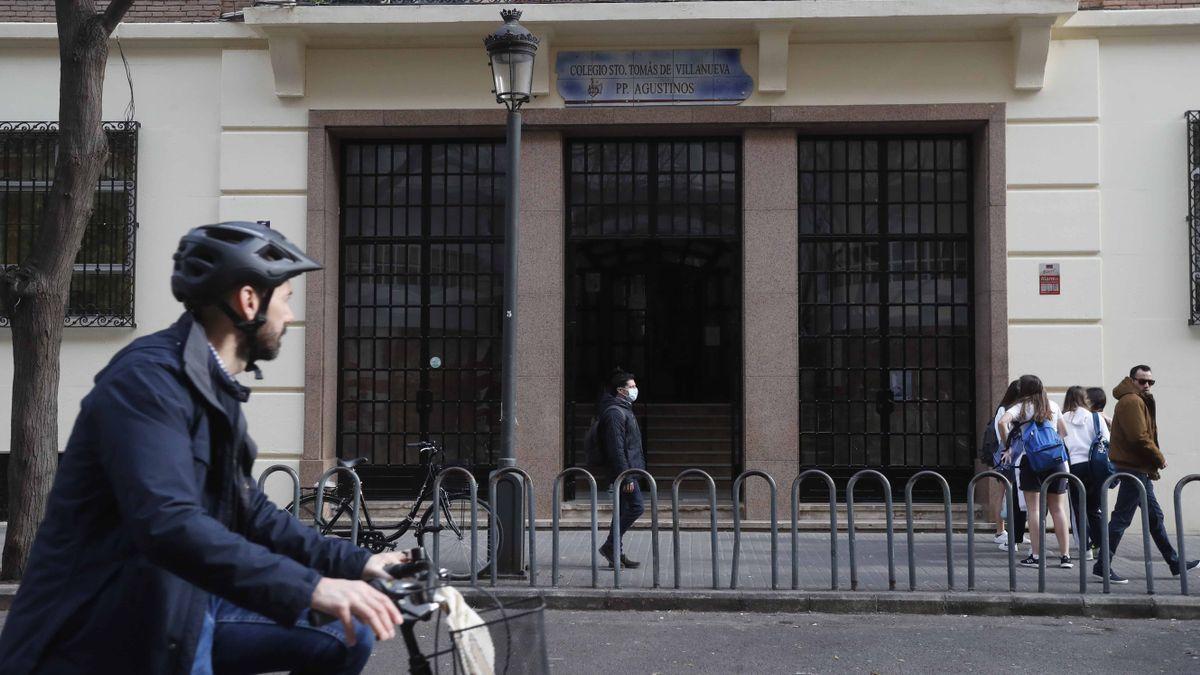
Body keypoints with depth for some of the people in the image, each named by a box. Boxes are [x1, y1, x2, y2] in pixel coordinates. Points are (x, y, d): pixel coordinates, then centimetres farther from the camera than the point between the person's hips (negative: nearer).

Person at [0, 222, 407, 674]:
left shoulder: (217, 390, 12)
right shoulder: (149, 378, -20)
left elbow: (250, 514, 17)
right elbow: (168, 524, -34)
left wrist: (355, 563, 10)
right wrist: (309, 588, -40)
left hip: (186, 608, 9)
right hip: (110, 631, -9)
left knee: (348, 636, 3)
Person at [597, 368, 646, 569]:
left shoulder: (623, 410, 19)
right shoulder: (615, 412, -14)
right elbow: (616, 448, -20)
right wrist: (626, 477, -22)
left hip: (629, 471, 10)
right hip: (624, 471, -10)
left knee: (624, 510, 10)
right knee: (636, 507, -12)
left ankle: (616, 553, 14)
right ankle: (611, 546, -5)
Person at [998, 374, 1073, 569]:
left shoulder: (1022, 407, 0)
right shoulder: (1053, 406, 12)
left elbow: (1003, 421, -17)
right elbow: (1064, 433, 16)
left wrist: (1008, 447, -8)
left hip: (1030, 458, -3)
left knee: (1034, 508, 0)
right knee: (1058, 509, 8)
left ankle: (1036, 555, -1)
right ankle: (1065, 555, 5)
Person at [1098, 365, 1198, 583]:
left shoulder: (1139, 401, 21)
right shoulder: (1131, 401, -13)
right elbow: (1139, 437, -21)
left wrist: (1153, 465, 10)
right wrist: (1159, 458, -9)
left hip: (1140, 468, 11)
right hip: (1133, 468, -11)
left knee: (1155, 516, 16)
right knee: (1122, 518, -10)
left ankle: (1175, 563, 26)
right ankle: (1102, 566, -8)